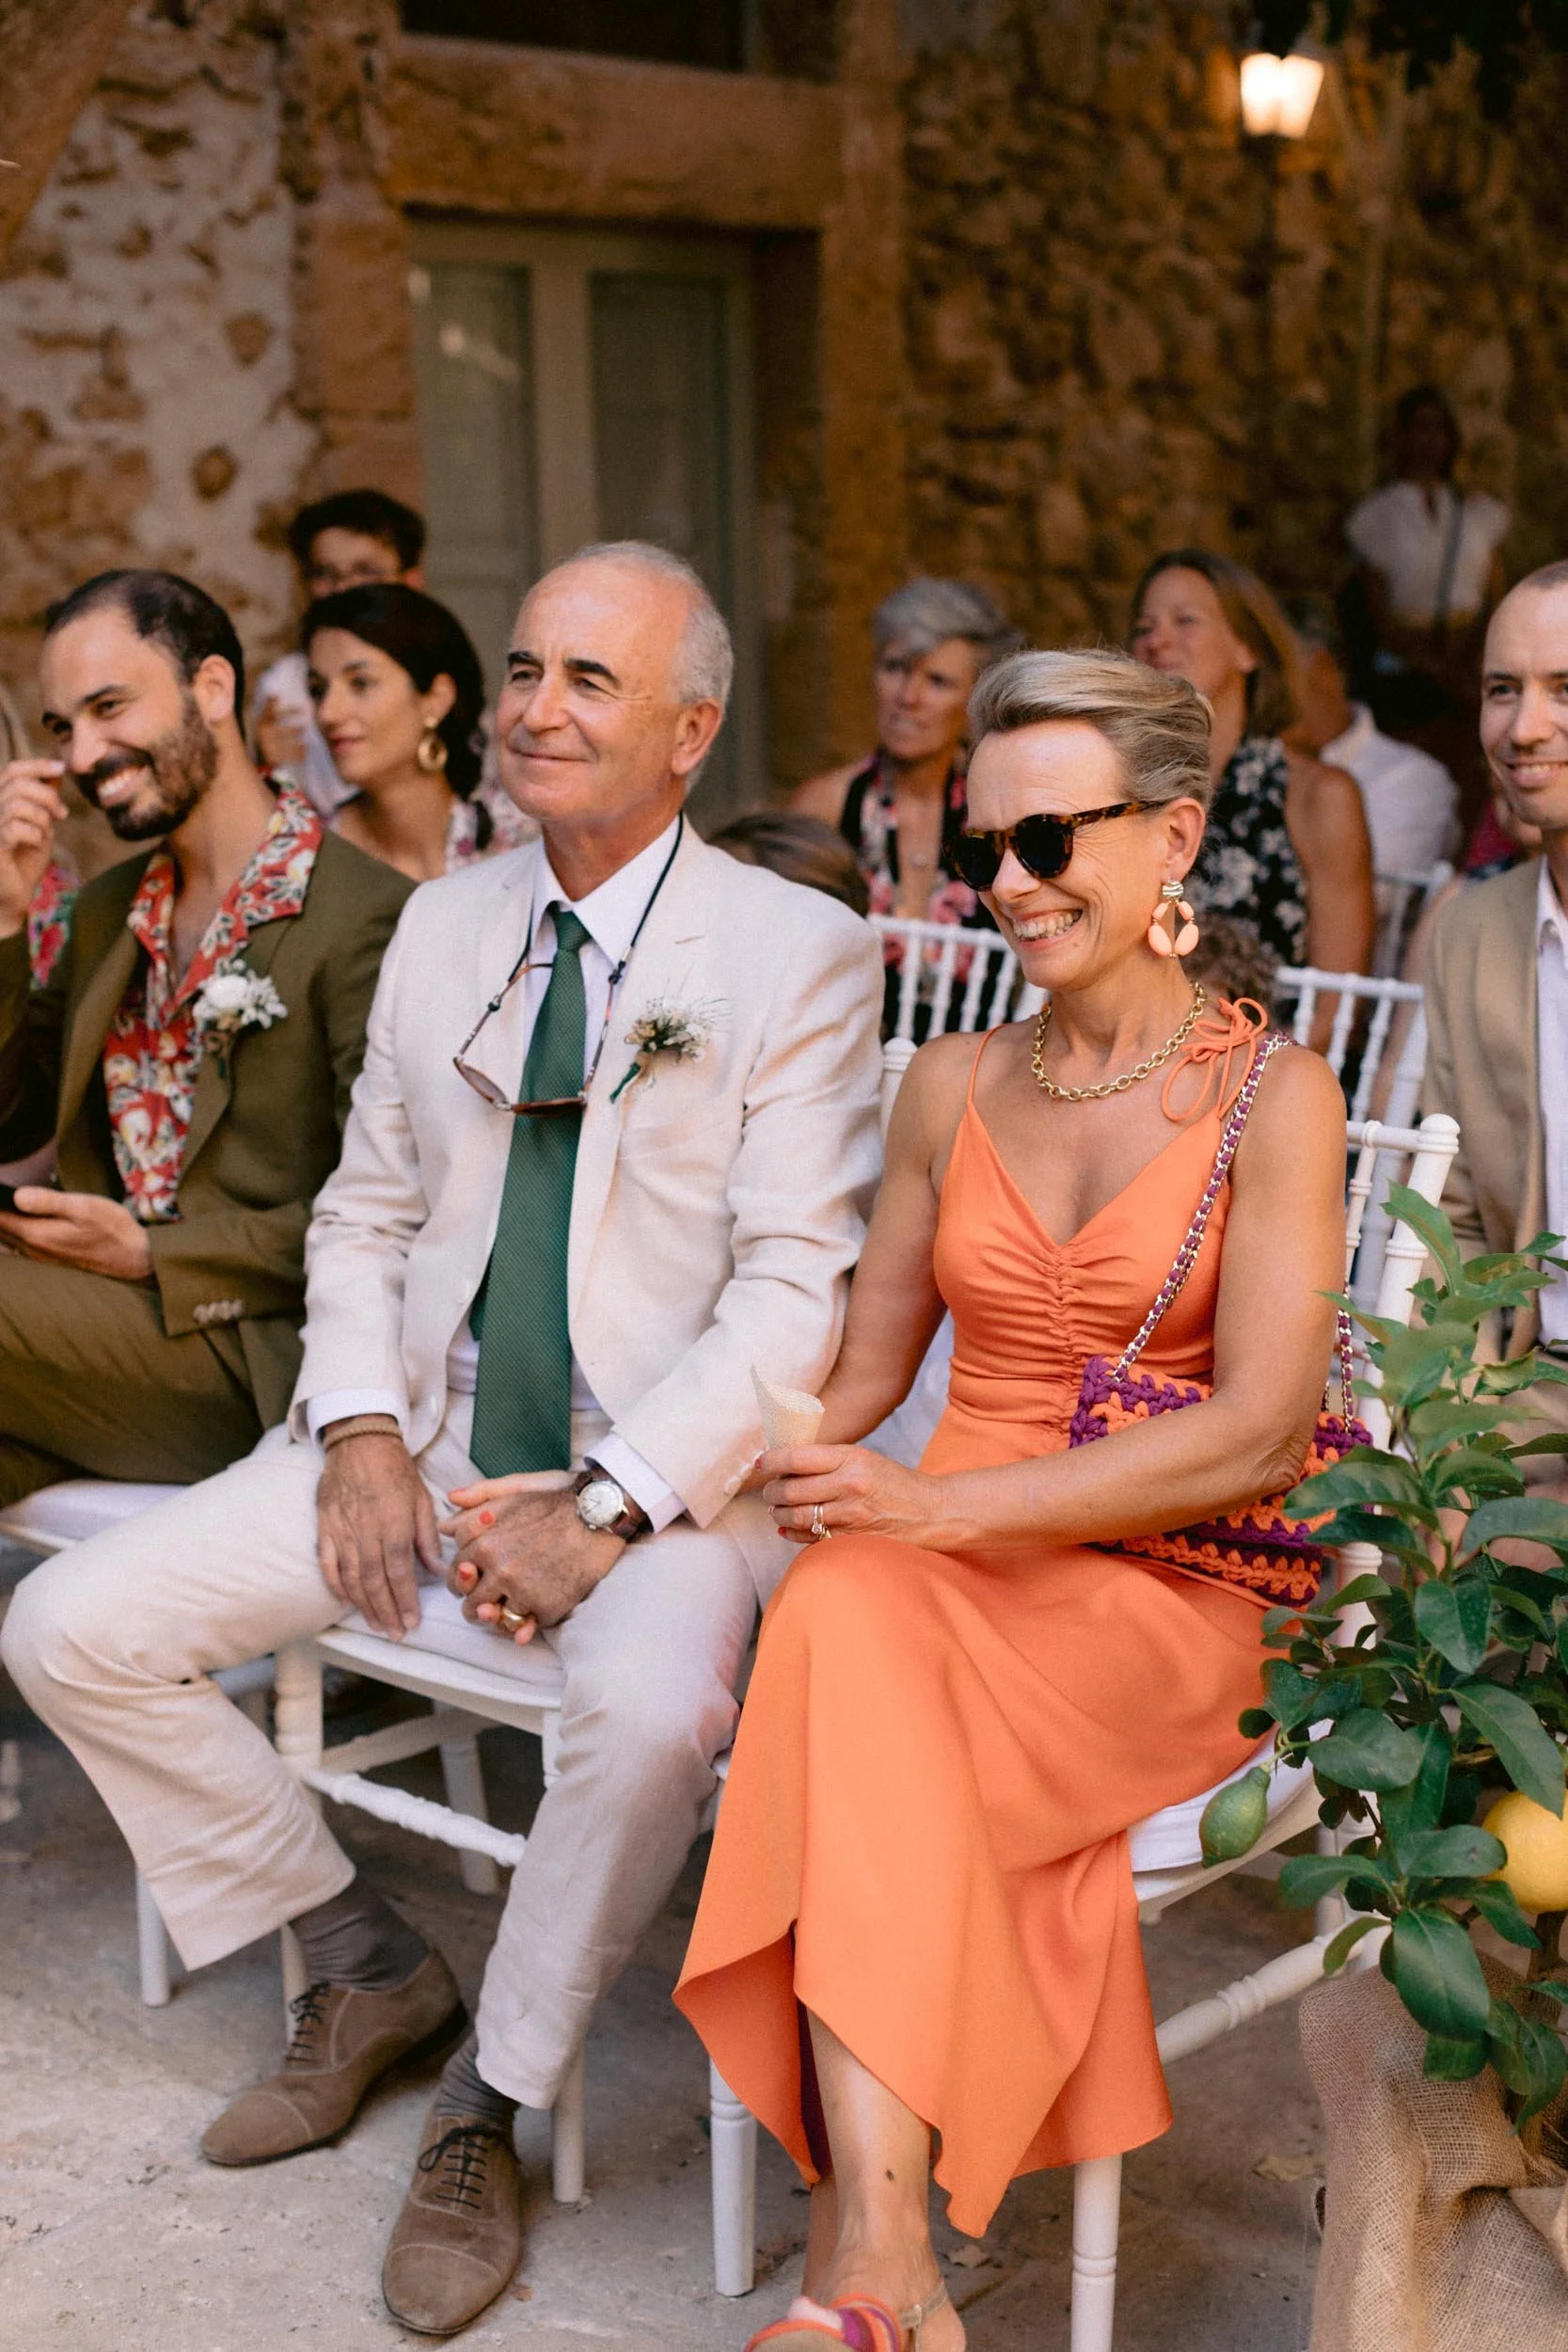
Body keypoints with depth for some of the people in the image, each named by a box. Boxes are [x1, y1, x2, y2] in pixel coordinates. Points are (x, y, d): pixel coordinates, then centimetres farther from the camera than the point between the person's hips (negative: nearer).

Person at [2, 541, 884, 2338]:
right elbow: (364, 1215, 14)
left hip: (666, 1470, -5)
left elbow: (798, 1291, -13)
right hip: (427, 1439, 6)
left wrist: (605, 1509, -21)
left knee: (654, 1711, -36)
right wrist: (360, 1430, -4)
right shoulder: (442, 925, 9)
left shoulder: (797, 955, -7)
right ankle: (364, 1969, 14)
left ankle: (486, 2108, -7)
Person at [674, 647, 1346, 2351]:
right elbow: (862, 1365, 15)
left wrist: (944, 1507, -21)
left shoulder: (1274, 1097, -2)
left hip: (1168, 1591, -3)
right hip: (939, 1565, 4)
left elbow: (1258, 1434, -12)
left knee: (855, 1625, -33)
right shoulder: (952, 1086, 12)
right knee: (845, 1617, -32)